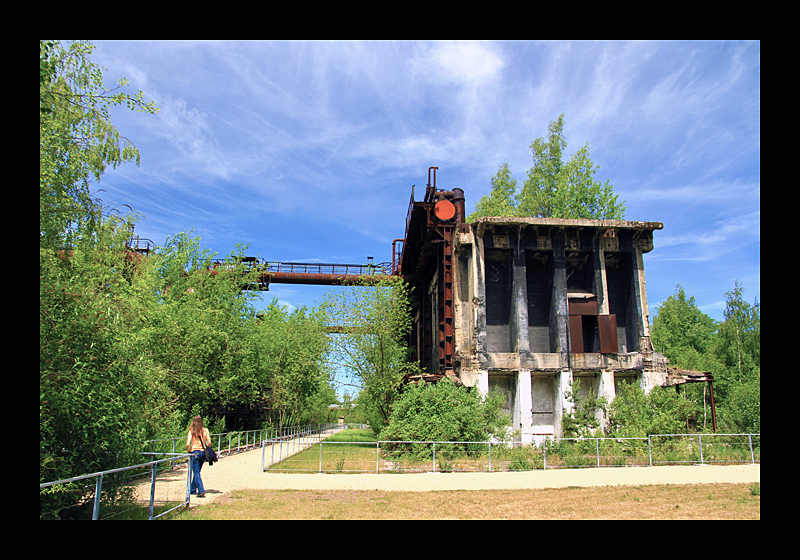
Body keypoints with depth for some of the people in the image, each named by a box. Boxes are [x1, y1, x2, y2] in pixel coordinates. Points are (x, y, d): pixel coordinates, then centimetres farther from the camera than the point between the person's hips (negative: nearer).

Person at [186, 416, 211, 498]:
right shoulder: (205, 430, 1)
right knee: (197, 472, 20)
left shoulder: (191, 431, -7)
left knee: (196, 472, -1)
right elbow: (209, 443, -1)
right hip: (203, 452, 4)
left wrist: (188, 451, 4)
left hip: (194, 452, -4)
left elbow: (188, 444, -13)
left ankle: (201, 491, -13)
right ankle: (193, 489, 31)